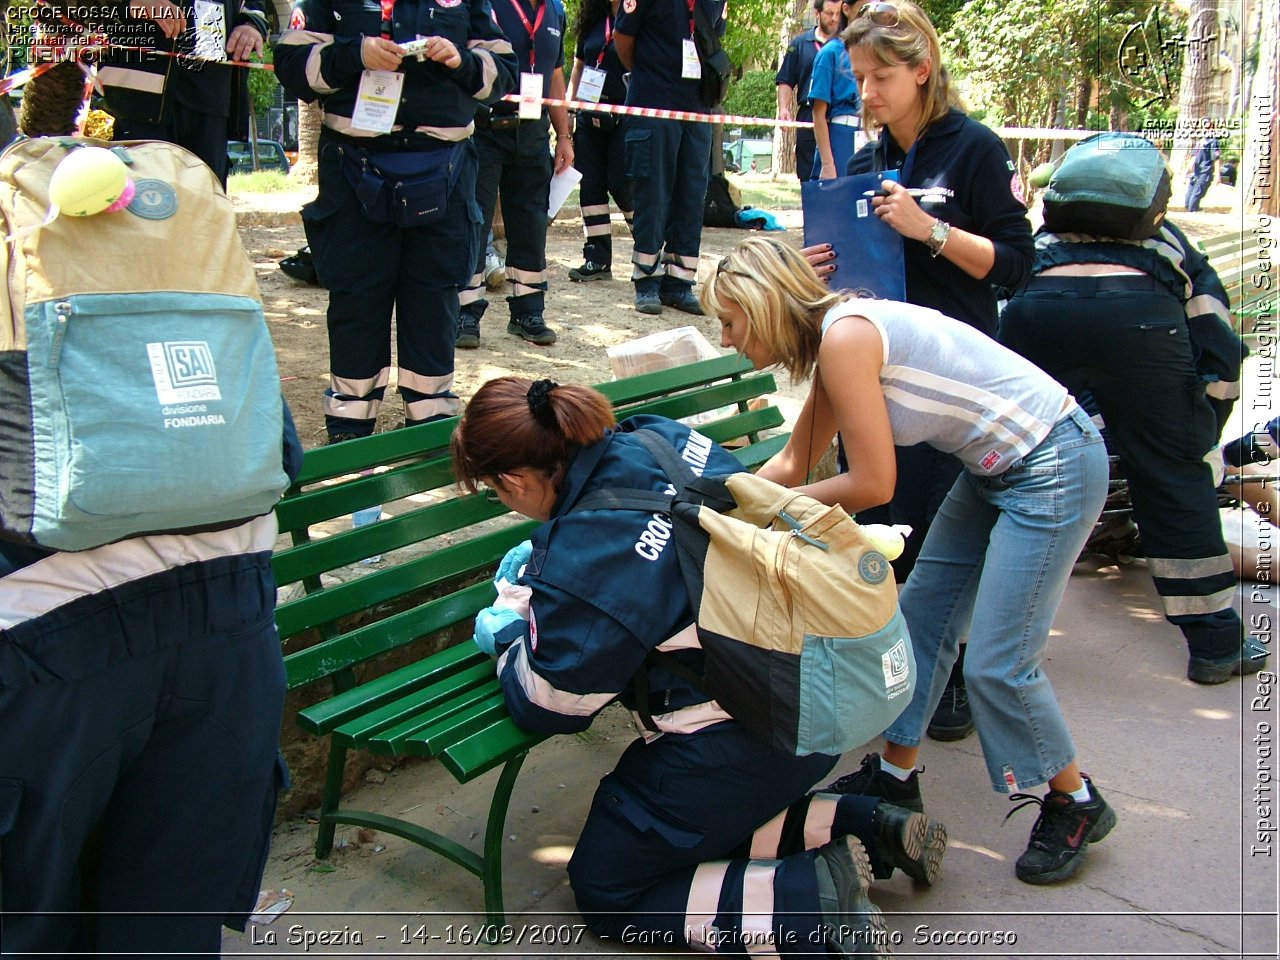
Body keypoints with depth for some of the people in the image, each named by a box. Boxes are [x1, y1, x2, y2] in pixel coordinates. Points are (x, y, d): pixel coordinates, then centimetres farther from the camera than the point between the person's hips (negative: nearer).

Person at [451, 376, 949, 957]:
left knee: (604, 891, 10)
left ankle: (813, 900, -5)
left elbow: (551, 707, -8)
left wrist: (507, 638, 10)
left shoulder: (577, 568, -25)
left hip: (741, 745, -9)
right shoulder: (654, 436, -2)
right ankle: (864, 828, 15)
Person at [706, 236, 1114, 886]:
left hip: (1054, 466, -10)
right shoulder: (833, 342, 6)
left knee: (997, 664, -5)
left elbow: (872, 484, -21)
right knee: (919, 617, 13)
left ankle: (1076, 804, 18)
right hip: (997, 467, 10)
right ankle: (895, 776, 28)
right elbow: (794, 463, 15)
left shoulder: (845, 336, -23)